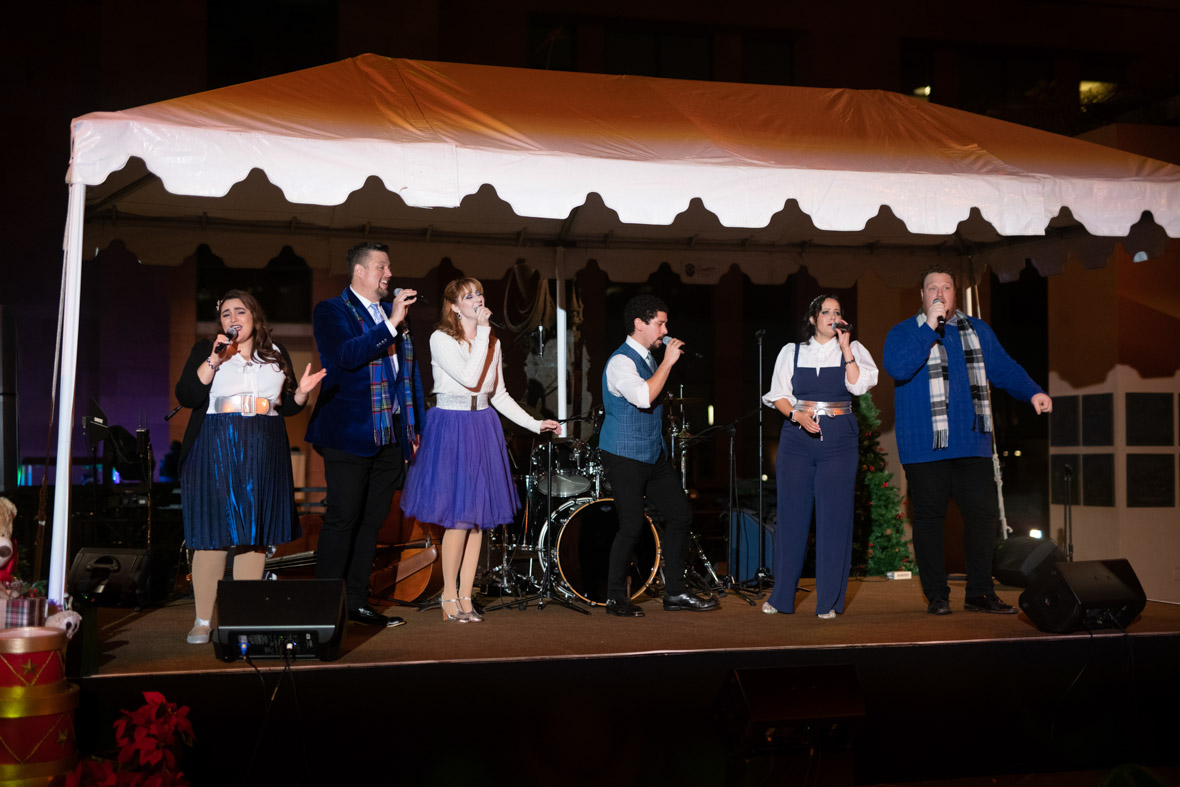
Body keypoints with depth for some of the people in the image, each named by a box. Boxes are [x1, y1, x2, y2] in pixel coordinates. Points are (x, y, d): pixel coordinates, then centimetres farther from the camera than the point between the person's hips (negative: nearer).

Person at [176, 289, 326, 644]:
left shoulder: (276, 354, 15)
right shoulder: (206, 350, 7)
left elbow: (286, 405, 17)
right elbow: (185, 396, -5)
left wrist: (302, 392, -3)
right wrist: (214, 361, -14)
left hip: (263, 455, 3)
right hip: (215, 452, -3)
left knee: (255, 535, 3)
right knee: (213, 535, -4)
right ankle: (203, 620, 3)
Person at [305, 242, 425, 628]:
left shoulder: (394, 313, 17)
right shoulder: (331, 311, -2)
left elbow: (410, 371, 20)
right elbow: (345, 356, -20)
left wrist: (417, 427, 16)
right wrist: (391, 324, -21)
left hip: (391, 435, 6)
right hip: (350, 434, -6)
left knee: (372, 522, 10)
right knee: (342, 519, -5)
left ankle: (358, 602, 18)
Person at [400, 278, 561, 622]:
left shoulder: (492, 343, 12)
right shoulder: (441, 339, -7)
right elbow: (470, 378, -20)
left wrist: (535, 423, 7)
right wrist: (482, 331, -15)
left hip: (483, 430, 6)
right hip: (450, 429, -6)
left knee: (478, 516, 5)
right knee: (459, 516, -7)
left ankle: (465, 597, 13)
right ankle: (449, 597, 8)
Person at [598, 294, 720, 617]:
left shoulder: (648, 358, 14)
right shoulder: (621, 361, -15)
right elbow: (643, 397, -31)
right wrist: (668, 362, -23)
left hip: (654, 455, 9)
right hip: (624, 457, -9)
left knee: (680, 513, 6)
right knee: (632, 526, -8)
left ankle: (675, 593, 15)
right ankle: (616, 597, 8)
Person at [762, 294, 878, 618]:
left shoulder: (853, 350, 9)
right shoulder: (791, 352, 11)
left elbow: (860, 385, -7)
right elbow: (779, 395, 8)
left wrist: (845, 347, -9)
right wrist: (797, 415, -9)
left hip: (838, 439, -1)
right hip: (797, 437, 1)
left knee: (834, 517, -4)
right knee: (791, 515, 1)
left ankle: (829, 600, 4)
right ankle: (781, 597, 12)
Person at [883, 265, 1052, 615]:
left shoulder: (978, 331, 17)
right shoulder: (903, 332, 2)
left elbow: (1004, 368, 19)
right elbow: (897, 367, -17)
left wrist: (1032, 392, 3)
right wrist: (930, 327, -19)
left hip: (972, 443, 4)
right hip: (925, 447, -4)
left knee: (983, 513, 1)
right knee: (929, 518, 2)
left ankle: (979, 593, 12)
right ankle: (936, 595, 12)